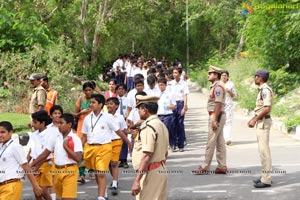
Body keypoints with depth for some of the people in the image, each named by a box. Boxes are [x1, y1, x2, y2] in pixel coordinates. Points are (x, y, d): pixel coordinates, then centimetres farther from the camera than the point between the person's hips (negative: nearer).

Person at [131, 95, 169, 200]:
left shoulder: (148, 127, -17)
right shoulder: (161, 125, 14)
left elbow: (147, 155, -24)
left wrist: (137, 180, -24)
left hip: (150, 173, -10)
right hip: (161, 171, 10)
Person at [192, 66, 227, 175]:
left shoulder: (218, 87, -15)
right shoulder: (215, 86, 16)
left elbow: (218, 104, -21)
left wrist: (214, 120, -24)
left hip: (216, 116, -11)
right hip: (216, 116, 11)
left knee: (211, 143, -7)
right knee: (220, 142, 10)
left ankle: (205, 167, -4)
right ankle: (222, 166, 13)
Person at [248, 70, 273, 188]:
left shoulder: (265, 90, -17)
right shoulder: (262, 90, 15)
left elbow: (267, 108, -25)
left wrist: (255, 120, -20)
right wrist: (253, 119, 17)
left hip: (263, 122, -11)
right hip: (260, 122, 11)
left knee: (264, 150, -9)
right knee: (263, 149, 14)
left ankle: (266, 180, -7)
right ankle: (266, 176, 20)